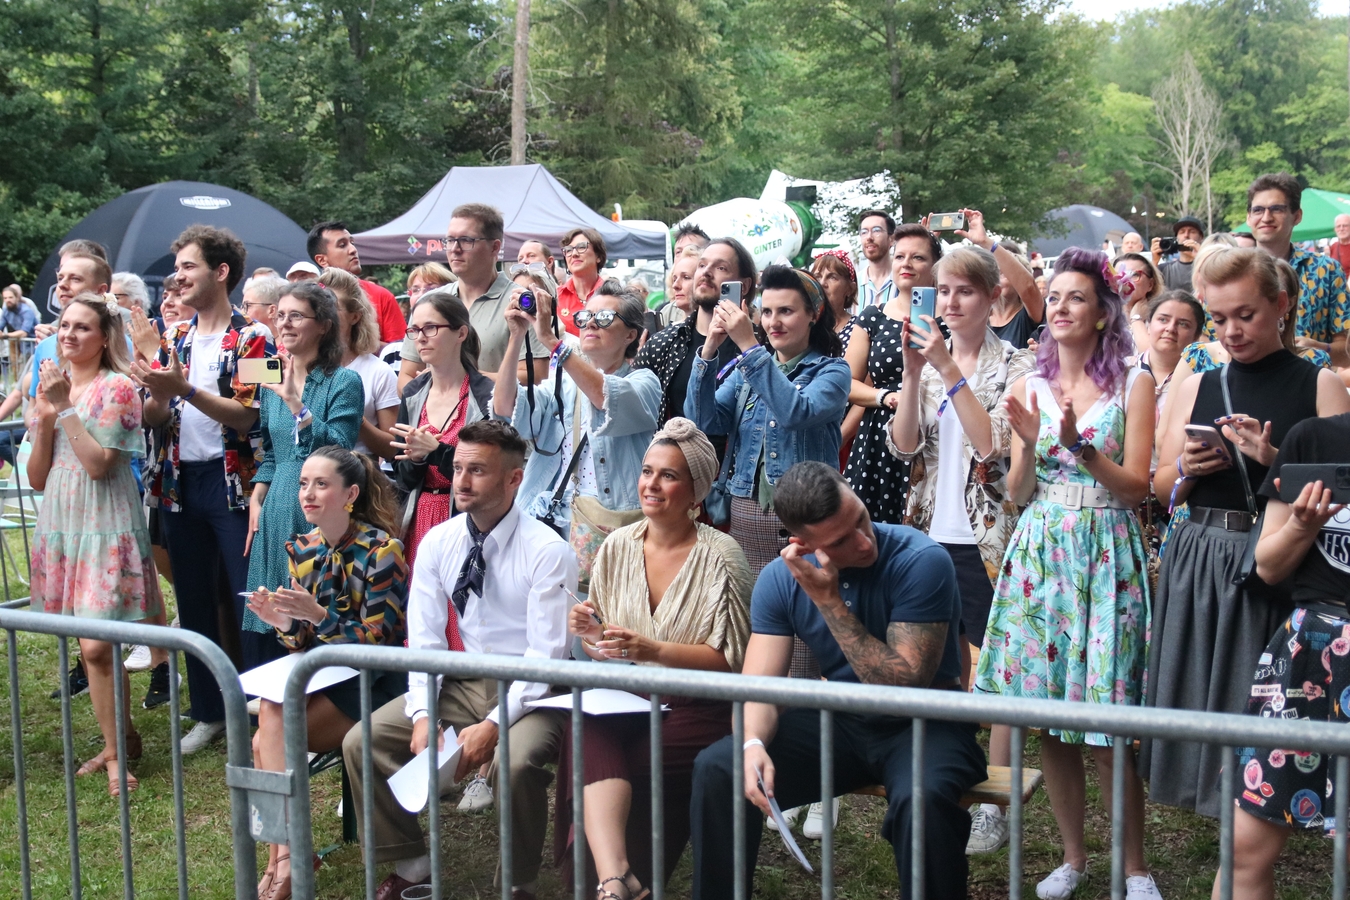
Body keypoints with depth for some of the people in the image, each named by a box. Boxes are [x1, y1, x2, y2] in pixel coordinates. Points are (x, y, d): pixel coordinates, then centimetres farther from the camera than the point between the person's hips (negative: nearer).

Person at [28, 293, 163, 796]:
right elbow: (36, 478, 8)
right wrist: (45, 418, -5)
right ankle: (121, 739, 22)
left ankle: (116, 751, 4)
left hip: (104, 527, -6)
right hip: (60, 526, 6)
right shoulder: (50, 388, 13)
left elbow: (100, 463, -17)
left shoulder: (117, 389, -6)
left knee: (97, 645, -10)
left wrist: (66, 408, -15)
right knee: (87, 646, 9)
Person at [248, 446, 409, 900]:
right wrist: (283, 622, -16)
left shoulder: (380, 549, -14)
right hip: (322, 674, 6)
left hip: (374, 679, -6)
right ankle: (283, 856, -15)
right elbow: (302, 641, 7)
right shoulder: (301, 549, 5)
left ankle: (285, 856, -11)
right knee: (267, 740, -22)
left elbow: (379, 639, -17)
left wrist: (319, 615, -31)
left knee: (268, 740, -21)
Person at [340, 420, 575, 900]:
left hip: (531, 692, -5)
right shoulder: (438, 543, 1)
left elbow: (547, 657, -18)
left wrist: (494, 725, -26)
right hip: (465, 681, 6)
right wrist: (422, 715, -14)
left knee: (516, 761, -35)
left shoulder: (547, 551, -16)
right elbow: (425, 639, 0)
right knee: (362, 741, -8)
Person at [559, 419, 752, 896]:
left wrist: (654, 651, -21)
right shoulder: (617, 547, 9)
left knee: (595, 769, -29)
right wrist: (587, 632, -8)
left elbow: (728, 659, -7)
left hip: (695, 710, -4)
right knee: (588, 732, -32)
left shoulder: (720, 556, -5)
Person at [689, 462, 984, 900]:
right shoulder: (780, 579, -6)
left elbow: (906, 687, -24)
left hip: (921, 724, -4)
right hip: (838, 721, 4)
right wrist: (754, 744, -31)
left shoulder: (921, 562, -20)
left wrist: (829, 601, -28)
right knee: (715, 769, -15)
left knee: (922, 797, -38)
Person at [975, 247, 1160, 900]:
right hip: (1040, 551, 4)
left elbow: (1136, 486, -5)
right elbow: (1017, 495, 7)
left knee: (1105, 725, -4)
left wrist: (1081, 445, -19)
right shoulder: (1031, 387, 8)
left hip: (1106, 556, -3)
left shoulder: (1132, 384, -1)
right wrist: (1028, 443, -11)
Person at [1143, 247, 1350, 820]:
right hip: (1197, 562, 4)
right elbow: (1163, 489, 15)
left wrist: (1274, 460, -20)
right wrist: (1186, 470, -6)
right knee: (1197, 697, 6)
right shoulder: (1195, 388, 10)